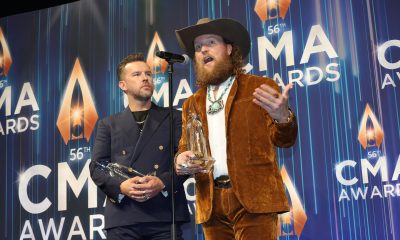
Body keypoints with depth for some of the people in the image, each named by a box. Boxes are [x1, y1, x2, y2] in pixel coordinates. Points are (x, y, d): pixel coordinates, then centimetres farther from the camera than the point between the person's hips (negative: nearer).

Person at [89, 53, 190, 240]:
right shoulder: (108, 124, 16)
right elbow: (96, 167, 7)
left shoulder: (174, 118, 15)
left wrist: (163, 182, -14)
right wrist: (120, 186, -13)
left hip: (165, 214, 0)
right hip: (122, 216, 1)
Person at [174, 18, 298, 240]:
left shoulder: (260, 87, 5)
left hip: (254, 198, -4)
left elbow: (283, 140, -2)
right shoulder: (192, 104, 17)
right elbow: (184, 149, 17)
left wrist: (283, 117, -25)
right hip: (211, 203, 4)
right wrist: (180, 161, -7)